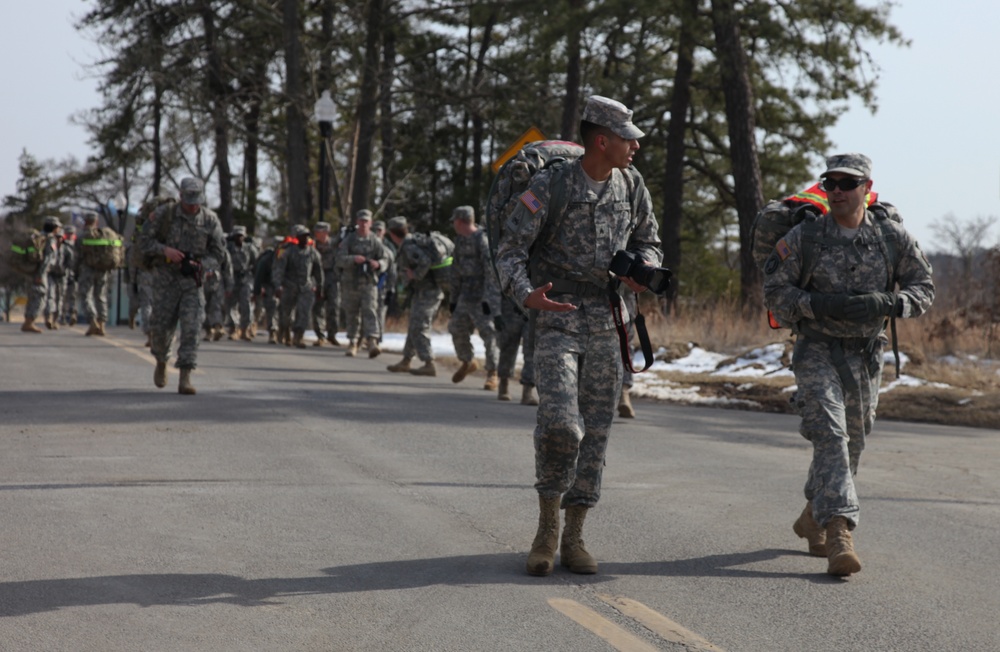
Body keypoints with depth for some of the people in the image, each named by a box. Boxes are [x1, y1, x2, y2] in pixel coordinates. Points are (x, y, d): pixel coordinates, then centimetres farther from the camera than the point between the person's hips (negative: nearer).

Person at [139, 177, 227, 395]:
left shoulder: (210, 220, -3)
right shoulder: (164, 213, -7)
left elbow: (218, 251, 6)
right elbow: (145, 240, -3)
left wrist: (202, 265, -8)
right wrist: (165, 250, -19)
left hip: (192, 280, 0)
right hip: (166, 278, 0)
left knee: (191, 327, -11)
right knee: (162, 326, 5)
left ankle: (185, 379, -12)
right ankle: (161, 362, 36)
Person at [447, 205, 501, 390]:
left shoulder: (483, 239, -14)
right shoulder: (460, 241, 14)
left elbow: (491, 270, -19)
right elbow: (456, 271, 20)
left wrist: (487, 299, -23)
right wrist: (453, 298, 19)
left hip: (484, 296, -8)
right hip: (466, 295, 8)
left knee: (488, 333, -9)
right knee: (457, 329, 12)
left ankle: (492, 375, -3)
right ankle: (467, 362, 34)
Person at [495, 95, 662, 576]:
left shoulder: (631, 185, 6)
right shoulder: (551, 185, -10)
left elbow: (648, 241, 19)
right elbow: (511, 248, -10)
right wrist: (525, 294, -29)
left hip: (606, 323, 5)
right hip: (557, 318, -5)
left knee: (596, 430, 4)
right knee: (559, 423, -19)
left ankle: (573, 538, 13)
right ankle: (547, 527, 1)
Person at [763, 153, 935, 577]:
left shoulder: (892, 237, -2)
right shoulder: (802, 238, -7)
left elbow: (923, 288, 3)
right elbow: (775, 292, -5)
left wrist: (885, 303, -17)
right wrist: (822, 305, -21)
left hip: (866, 355, 4)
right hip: (817, 351, -3)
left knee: (852, 442, 14)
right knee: (829, 434, -18)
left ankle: (813, 517, 36)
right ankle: (839, 534, -25)